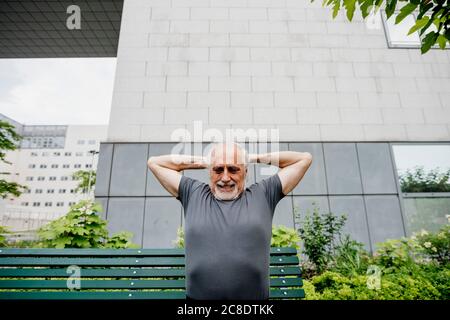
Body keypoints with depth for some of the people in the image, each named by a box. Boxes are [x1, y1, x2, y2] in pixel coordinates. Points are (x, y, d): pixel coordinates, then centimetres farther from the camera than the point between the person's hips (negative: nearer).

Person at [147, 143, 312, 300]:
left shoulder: (263, 194, 4)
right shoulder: (194, 194, 6)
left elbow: (304, 158, 7)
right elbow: (154, 162, 13)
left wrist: (253, 158, 7)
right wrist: (202, 161, 9)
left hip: (254, 295, 0)